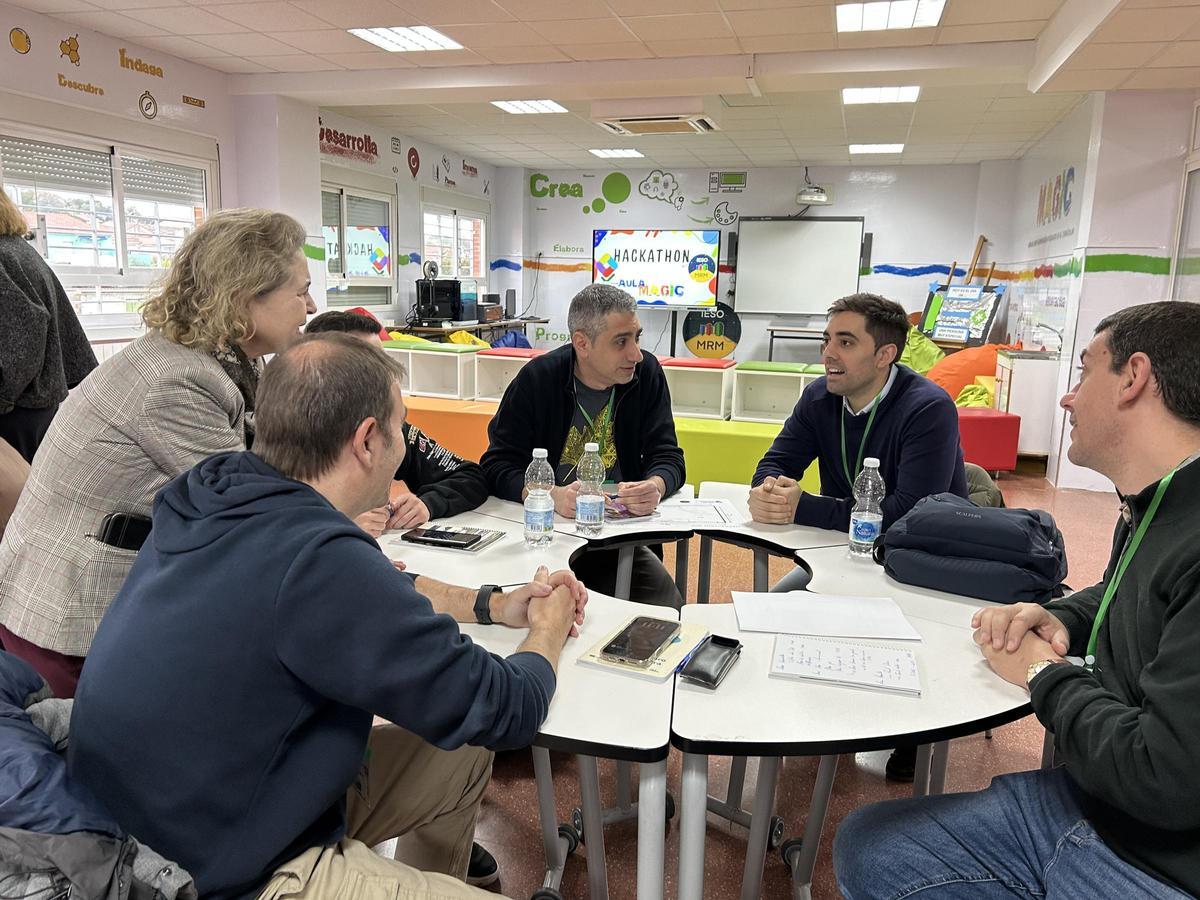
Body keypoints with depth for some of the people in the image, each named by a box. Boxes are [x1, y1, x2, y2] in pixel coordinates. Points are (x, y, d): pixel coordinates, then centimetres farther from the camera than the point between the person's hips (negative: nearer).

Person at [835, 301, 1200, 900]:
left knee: (871, 851, -10)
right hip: (1092, 804, 8)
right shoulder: (1149, 511, 4)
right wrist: (1060, 618, 3)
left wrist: (1042, 674, -12)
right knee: (867, 849, 2)